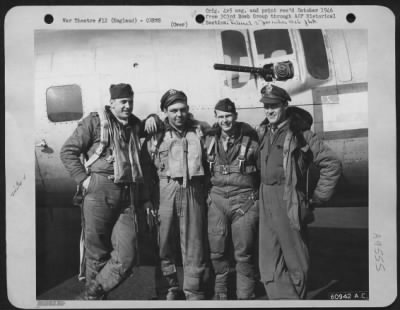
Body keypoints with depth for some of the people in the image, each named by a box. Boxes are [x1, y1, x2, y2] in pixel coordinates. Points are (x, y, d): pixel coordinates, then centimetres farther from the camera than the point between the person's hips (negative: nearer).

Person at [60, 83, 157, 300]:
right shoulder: (95, 121, 4)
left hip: (127, 195, 5)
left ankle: (91, 294, 14)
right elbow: (67, 151, 2)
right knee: (97, 252, 4)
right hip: (100, 192, -4)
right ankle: (95, 297, 23)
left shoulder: (135, 125, 18)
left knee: (126, 256, -3)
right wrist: (83, 178, -6)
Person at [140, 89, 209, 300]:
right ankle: (172, 286, 26)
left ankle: (194, 292, 14)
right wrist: (148, 199, 1)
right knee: (166, 243, 8)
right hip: (165, 191, 0)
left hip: (193, 191, 0)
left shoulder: (199, 131, 6)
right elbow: (146, 169, 4)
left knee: (194, 245, 3)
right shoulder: (156, 135, 2)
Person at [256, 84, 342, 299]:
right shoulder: (263, 133, 10)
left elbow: (332, 164, -8)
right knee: (269, 268, 6)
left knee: (296, 263, 8)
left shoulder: (300, 133, -9)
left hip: (290, 205, -6)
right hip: (266, 205, 6)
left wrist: (317, 197, -7)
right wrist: (260, 192, 14)